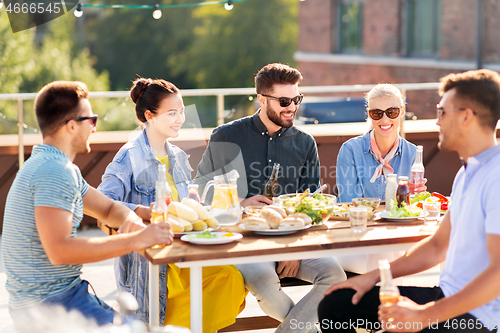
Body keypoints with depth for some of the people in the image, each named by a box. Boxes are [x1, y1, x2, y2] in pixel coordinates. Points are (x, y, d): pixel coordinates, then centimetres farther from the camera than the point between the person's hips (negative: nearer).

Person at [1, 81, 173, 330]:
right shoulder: (55, 172, -19)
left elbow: (109, 208, 19)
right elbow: (59, 250, -29)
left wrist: (131, 221, -5)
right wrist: (135, 240, -26)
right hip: (47, 306, -10)